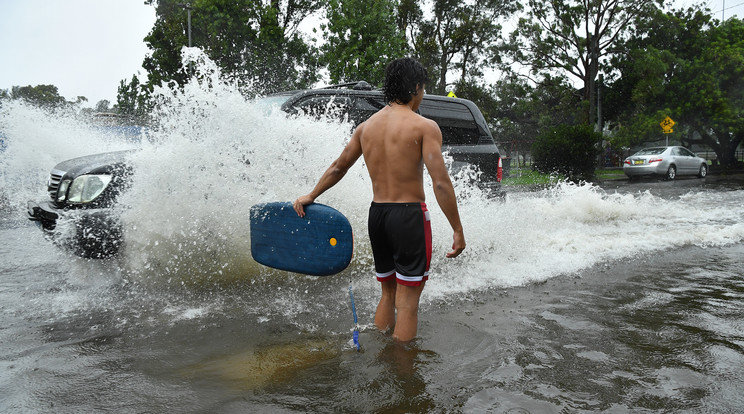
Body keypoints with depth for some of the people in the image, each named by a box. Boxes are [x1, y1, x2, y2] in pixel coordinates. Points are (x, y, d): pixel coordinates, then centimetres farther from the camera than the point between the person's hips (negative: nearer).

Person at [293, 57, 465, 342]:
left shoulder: (366, 126, 8)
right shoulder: (425, 127, -9)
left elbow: (338, 167, 17)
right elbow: (441, 183, -16)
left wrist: (311, 196, 30)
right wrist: (458, 230, -10)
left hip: (376, 213, 6)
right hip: (409, 215, -6)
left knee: (388, 293, 21)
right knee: (407, 301, 2)